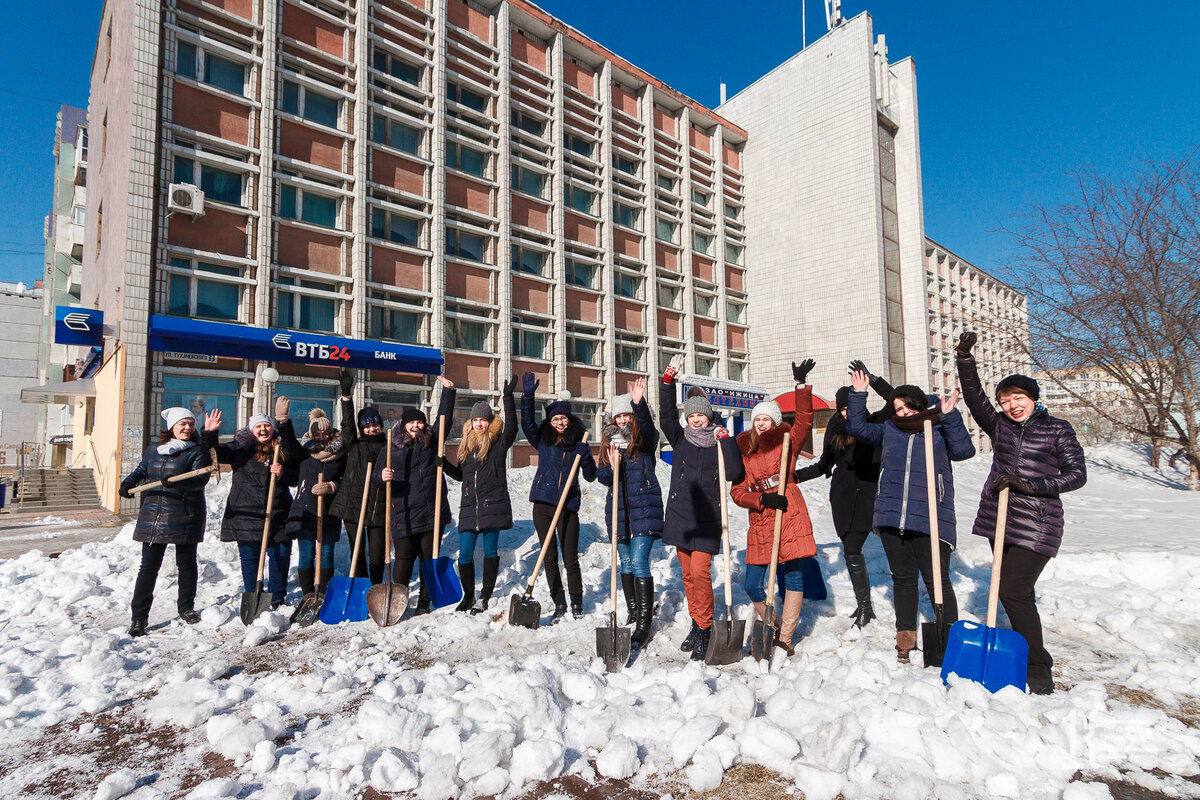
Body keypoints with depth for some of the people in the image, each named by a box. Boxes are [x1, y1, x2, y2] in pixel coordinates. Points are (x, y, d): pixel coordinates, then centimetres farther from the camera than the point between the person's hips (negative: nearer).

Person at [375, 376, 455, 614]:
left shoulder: (431, 441, 11)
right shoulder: (390, 450, 8)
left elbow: (444, 419, 7)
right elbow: (377, 478, 9)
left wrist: (448, 391, 1)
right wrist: (382, 477, -15)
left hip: (432, 512, 1)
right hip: (404, 515, -1)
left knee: (430, 557, 7)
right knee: (404, 557, 0)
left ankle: (425, 601, 19)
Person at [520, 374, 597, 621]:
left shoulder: (579, 444, 5)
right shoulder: (543, 440, 10)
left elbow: (590, 476, 3)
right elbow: (527, 423, 1)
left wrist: (585, 456, -14)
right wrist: (527, 396, -9)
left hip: (568, 507, -2)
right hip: (542, 505, 2)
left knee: (570, 558, 0)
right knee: (550, 558, 7)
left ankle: (577, 604, 18)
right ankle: (559, 605, 18)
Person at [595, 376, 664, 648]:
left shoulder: (644, 439, -1)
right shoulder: (609, 442, 11)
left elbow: (647, 424, -25)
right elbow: (601, 477, 8)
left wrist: (638, 403, -43)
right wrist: (611, 467, -14)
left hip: (644, 509, -5)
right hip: (618, 510, 5)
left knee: (639, 562, -12)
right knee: (626, 562, 14)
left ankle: (645, 622, -5)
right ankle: (633, 612, 30)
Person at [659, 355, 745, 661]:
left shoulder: (720, 442, 3)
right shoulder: (680, 439, 8)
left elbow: (734, 473, -11)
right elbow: (666, 415, -6)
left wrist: (725, 440, -13)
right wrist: (668, 380, -14)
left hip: (707, 518, -3)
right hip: (680, 515, 3)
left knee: (700, 570, -12)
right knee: (688, 573, 11)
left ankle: (704, 628, 1)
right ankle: (696, 624, 26)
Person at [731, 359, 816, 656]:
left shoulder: (787, 441, 5)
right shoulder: (743, 450, 10)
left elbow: (804, 419, -13)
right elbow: (738, 492, 4)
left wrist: (801, 383, -22)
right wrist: (764, 499, -13)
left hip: (791, 518, -2)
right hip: (760, 522, 3)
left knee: (793, 578, 1)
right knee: (753, 585, 1)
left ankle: (784, 638, 13)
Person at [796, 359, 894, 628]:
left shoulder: (876, 424, -1)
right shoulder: (835, 429, 10)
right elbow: (824, 465, 17)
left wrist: (871, 379, -21)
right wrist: (795, 475, 8)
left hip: (866, 495, -4)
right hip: (842, 497, 5)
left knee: (852, 550, -12)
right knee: (851, 550, 8)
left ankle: (864, 606, 1)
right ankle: (864, 604, 22)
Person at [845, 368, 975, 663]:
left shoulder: (941, 428, 2)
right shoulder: (890, 429, 13)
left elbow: (963, 450, -12)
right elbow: (858, 428, 18)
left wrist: (950, 417, -19)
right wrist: (858, 395, 12)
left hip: (930, 519, -4)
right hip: (891, 517, 4)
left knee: (937, 580, -1)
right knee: (903, 578, 13)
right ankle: (906, 638, 26)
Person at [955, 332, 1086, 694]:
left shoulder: (1058, 429, 0)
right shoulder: (998, 425, 10)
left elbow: (1077, 474, -6)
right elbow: (974, 397, -1)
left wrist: (1029, 484, -17)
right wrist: (965, 358, -11)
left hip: (1036, 524, -5)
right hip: (998, 518, 5)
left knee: (1014, 591, -11)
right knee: (1013, 591, 12)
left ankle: (1038, 669, 2)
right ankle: (1024, 653, 27)